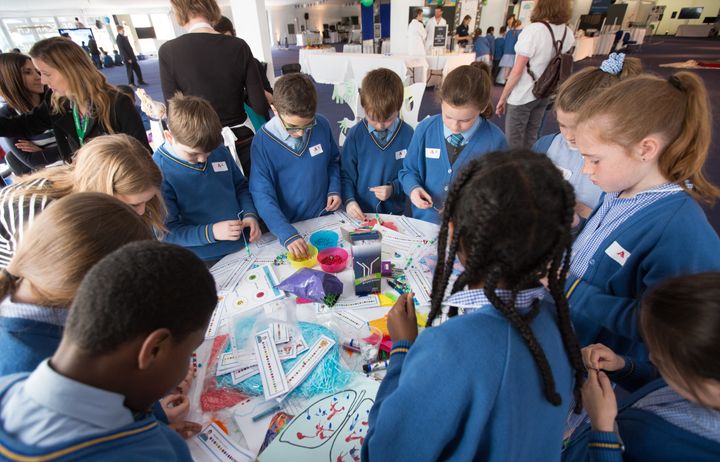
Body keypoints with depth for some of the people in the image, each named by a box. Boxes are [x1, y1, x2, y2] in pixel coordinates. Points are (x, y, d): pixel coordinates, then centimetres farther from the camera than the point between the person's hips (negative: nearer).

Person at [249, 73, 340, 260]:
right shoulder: (263, 141, -16)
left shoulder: (322, 125, -8)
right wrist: (287, 234, -29)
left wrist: (334, 189, -5)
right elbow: (262, 195, -18)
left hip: (324, 217, 2)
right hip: (288, 224, -2)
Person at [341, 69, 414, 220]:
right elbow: (346, 175, 2)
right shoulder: (355, 134, -4)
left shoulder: (408, 135, -6)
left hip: (395, 211, 0)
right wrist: (349, 200, -13)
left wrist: (394, 188, -13)